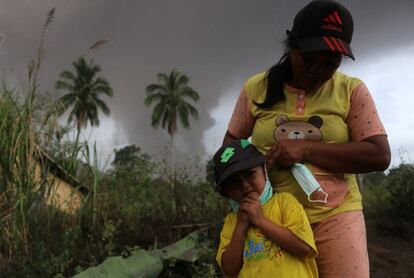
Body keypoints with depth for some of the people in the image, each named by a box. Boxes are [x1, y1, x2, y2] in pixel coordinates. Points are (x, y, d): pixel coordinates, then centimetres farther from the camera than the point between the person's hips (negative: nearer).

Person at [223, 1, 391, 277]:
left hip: (335, 215, -1)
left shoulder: (352, 90, -1)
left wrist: (306, 148, -17)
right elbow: (232, 140, 15)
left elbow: (379, 156, -8)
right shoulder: (256, 88, 4)